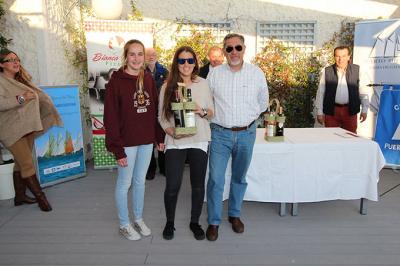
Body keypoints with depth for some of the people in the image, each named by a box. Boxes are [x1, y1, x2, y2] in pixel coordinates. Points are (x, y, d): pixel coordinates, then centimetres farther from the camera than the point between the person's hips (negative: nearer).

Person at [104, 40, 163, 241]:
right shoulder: (116, 81, -11)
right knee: (125, 183, 9)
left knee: (140, 181, 17)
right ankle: (124, 224, 27)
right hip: (127, 141, -4)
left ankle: (139, 219, 35)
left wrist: (159, 137, 3)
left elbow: (155, 109, 8)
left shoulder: (148, 79, 5)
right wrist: (117, 148, -15)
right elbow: (111, 117, -13)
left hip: (146, 141, 5)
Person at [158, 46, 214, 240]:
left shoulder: (203, 84, 3)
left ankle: (195, 222, 32)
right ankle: (170, 222, 27)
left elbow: (212, 112, 8)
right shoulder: (168, 86, 0)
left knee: (198, 186, 11)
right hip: (175, 142, -1)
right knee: (172, 186, 0)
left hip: (199, 142, 2)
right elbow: (161, 116, 2)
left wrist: (202, 111, -14)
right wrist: (171, 131, -15)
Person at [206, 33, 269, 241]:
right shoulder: (215, 73, -2)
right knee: (216, 179, -3)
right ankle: (213, 221, 14)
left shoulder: (256, 73, 0)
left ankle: (235, 214, 34)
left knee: (239, 178, 14)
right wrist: (213, 118, 5)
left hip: (246, 133, 2)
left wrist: (251, 116, 10)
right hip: (220, 133, -1)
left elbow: (263, 101, 14)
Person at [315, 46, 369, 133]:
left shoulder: (357, 70, 2)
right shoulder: (326, 71, 0)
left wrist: (364, 110, 5)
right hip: (331, 111, 0)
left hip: (350, 111, 1)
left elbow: (363, 91, 7)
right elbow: (320, 93, 3)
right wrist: (319, 112, 0)